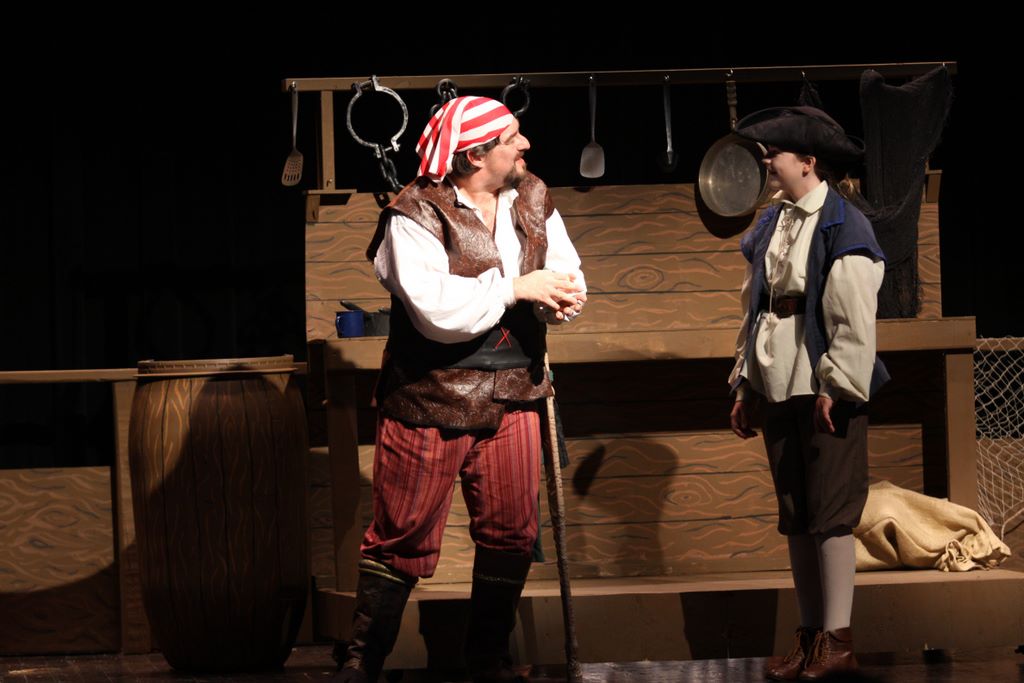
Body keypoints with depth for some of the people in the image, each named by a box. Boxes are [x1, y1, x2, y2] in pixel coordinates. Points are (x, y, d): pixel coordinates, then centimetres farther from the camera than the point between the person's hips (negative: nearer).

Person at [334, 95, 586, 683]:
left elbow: (565, 269, 7)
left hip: (512, 398, 6)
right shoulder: (417, 215, -15)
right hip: (431, 401, -6)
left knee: (512, 534, 8)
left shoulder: (533, 200, 7)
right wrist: (517, 288, -19)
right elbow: (436, 309, -25)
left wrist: (562, 296, -17)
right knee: (402, 539, 0)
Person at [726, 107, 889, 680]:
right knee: (796, 518, 9)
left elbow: (854, 320, -15)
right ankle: (810, 636, 15)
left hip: (829, 393, -7)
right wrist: (746, 386, 13)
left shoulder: (843, 228, -11)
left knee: (830, 515, -4)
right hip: (780, 390, 7)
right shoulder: (773, 226, 11)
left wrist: (834, 388, -19)